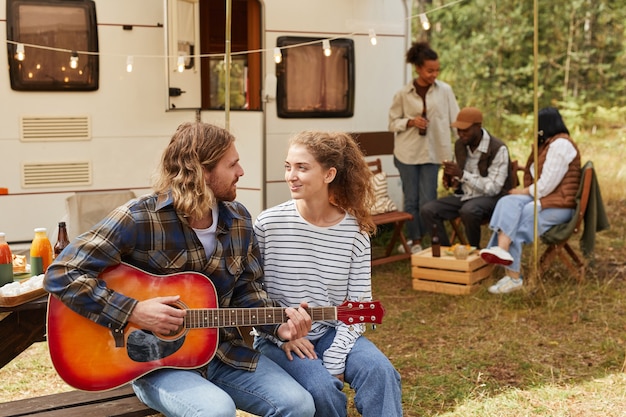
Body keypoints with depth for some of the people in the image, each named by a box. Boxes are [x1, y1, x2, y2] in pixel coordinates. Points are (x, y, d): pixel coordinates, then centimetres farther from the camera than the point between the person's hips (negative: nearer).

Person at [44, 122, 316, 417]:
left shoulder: (238, 219, 3)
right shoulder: (140, 218, -17)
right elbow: (61, 275, -18)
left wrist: (278, 324, -8)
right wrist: (132, 311, -25)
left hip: (222, 351, 6)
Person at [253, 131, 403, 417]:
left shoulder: (355, 232, -5)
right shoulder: (268, 224, -10)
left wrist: (334, 362, -14)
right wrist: (282, 334, -14)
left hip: (333, 333, 2)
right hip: (278, 337, -2)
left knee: (380, 372, -25)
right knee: (322, 389, -27)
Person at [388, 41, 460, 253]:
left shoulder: (445, 90, -2)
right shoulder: (403, 94, -2)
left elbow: (456, 120, 1)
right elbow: (393, 123, 5)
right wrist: (411, 122, -13)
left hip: (432, 153, 0)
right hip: (407, 153, 0)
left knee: (427, 201, 0)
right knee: (411, 200, 6)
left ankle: (429, 241, 16)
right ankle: (415, 242, 20)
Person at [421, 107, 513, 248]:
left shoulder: (498, 149, -17)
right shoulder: (460, 144, 5)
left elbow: (493, 188, -21)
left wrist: (462, 174, -28)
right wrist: (451, 181, -7)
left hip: (491, 198, -7)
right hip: (465, 196, 7)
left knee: (468, 210, -39)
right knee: (428, 210, -15)